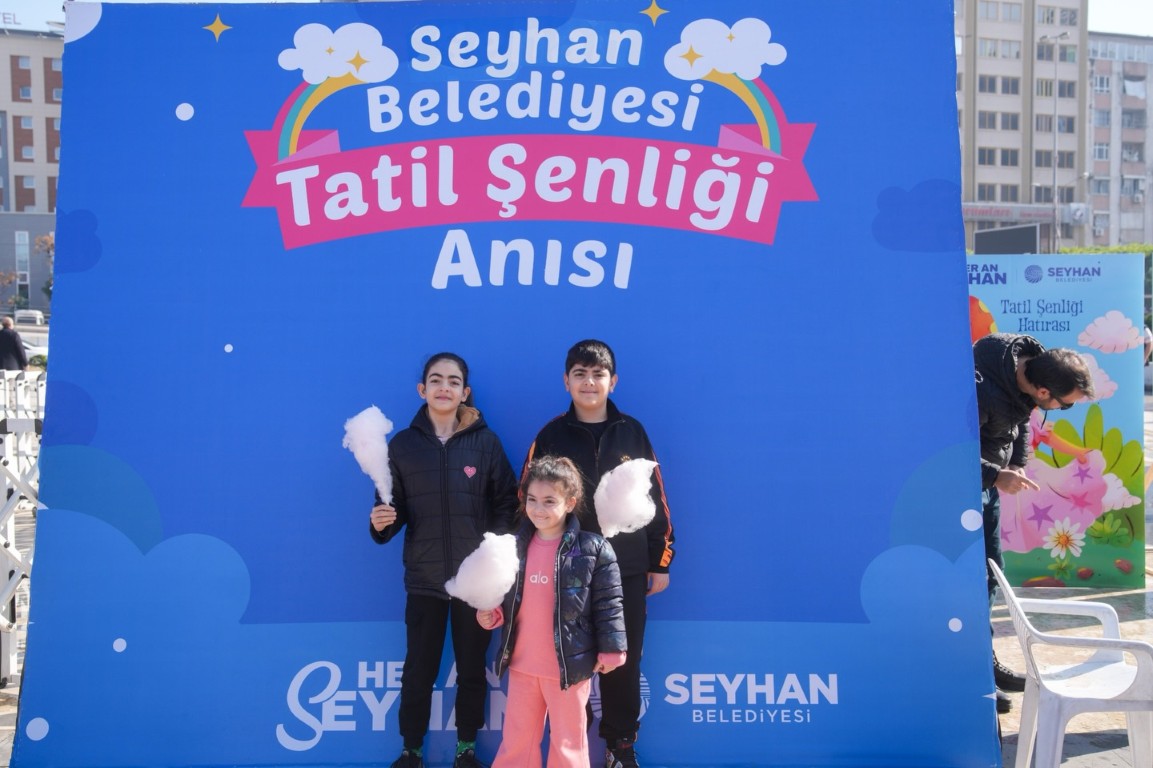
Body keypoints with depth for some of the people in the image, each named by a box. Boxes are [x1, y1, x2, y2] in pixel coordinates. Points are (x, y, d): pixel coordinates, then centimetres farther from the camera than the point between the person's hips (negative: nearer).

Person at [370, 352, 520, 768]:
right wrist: (381, 523, -18)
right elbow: (394, 508, 3)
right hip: (424, 578, 0)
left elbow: (507, 503, 0)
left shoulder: (485, 442, 0)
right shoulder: (402, 444, 1)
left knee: (472, 668, 11)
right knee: (418, 670, 7)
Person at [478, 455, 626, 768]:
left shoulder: (593, 549, -12)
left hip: (569, 665, -4)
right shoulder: (516, 545, 2)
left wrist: (610, 650, -8)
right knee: (516, 740, 15)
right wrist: (492, 614, -5)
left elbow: (608, 603, -8)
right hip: (521, 664, 4)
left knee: (567, 742, 11)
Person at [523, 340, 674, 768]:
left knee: (624, 661, 8)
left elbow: (656, 500, 6)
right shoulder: (551, 436, 1)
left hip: (626, 571, 1)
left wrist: (660, 561, 5)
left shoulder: (633, 433, 3)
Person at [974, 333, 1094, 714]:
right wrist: (996, 477, -30)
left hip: (987, 479, 9)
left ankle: (984, 659, 29)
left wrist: (1018, 464, 0)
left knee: (990, 570, 16)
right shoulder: (985, 390, -35)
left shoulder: (1032, 360, -9)